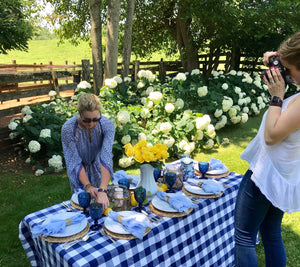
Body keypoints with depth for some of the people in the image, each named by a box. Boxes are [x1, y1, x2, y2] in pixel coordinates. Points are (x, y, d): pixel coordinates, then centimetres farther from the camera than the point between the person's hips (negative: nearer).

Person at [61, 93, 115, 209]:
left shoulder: (107, 125, -31)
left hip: (98, 169, 1)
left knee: (102, 202, 17)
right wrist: (88, 186, -40)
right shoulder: (68, 128, -32)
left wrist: (102, 190, -48)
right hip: (79, 172, -1)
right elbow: (74, 162, -28)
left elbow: (106, 158, -39)